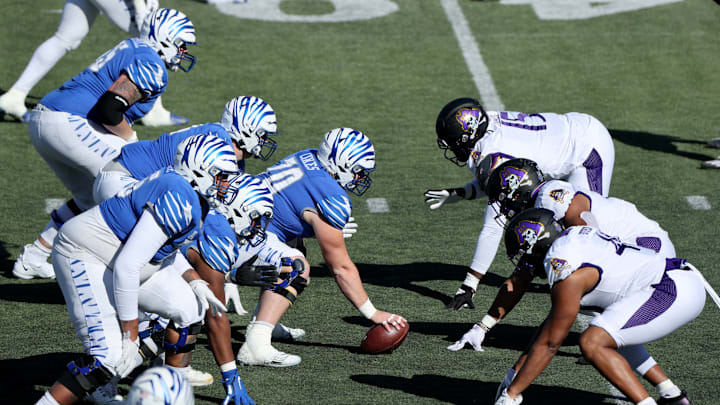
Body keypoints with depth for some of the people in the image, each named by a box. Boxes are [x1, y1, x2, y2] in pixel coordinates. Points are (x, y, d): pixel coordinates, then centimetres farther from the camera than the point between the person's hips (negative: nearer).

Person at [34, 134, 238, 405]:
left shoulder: (190, 197, 4)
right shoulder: (179, 201, -27)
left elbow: (163, 250, 21)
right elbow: (127, 266, -29)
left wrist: (195, 284, 6)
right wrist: (130, 337, -25)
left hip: (117, 259, 10)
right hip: (85, 258, -10)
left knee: (188, 309, 11)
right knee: (112, 358, -21)